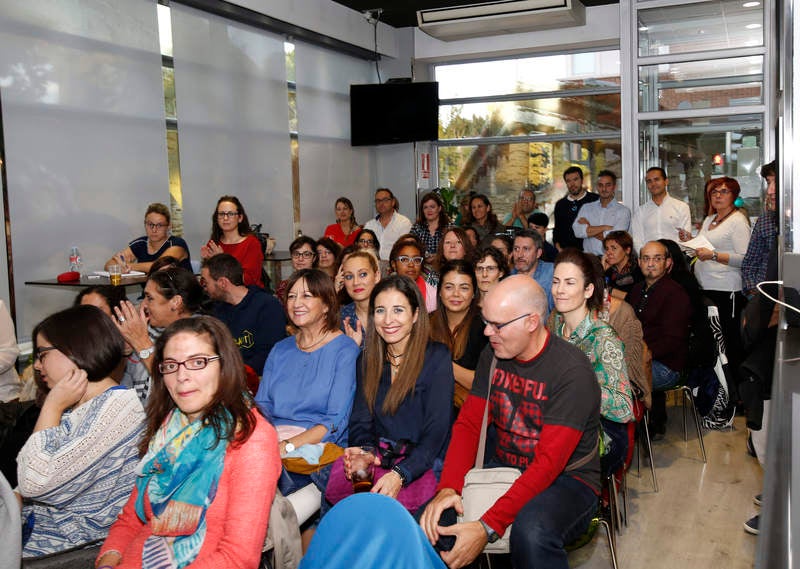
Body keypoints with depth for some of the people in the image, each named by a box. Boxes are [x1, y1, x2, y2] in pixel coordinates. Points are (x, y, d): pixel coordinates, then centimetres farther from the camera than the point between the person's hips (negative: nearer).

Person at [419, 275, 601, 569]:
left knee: (531, 532, -38)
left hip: (566, 478, -5)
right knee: (428, 520, -16)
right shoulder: (492, 356, 2)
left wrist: (488, 526, -32)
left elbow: (549, 462, -25)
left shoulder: (572, 371, -20)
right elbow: (468, 424, 1)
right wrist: (448, 487, -17)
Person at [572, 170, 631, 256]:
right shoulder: (586, 208, 13)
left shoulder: (623, 211, 4)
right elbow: (577, 231, -2)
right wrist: (605, 227, -6)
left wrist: (588, 228, 1)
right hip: (589, 257, 2)